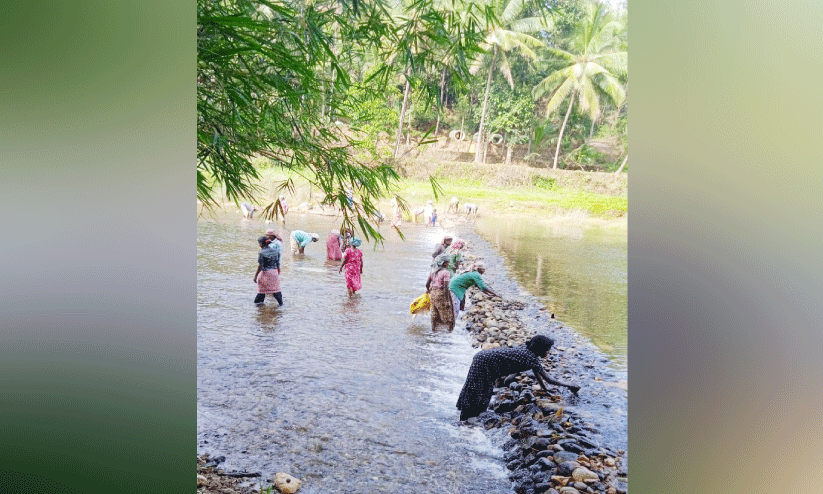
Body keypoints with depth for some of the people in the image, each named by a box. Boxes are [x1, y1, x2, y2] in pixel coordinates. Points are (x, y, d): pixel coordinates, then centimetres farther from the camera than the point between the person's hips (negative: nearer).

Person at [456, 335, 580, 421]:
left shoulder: (527, 349, 9)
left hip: (483, 356, 9)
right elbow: (549, 380, -13)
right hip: (485, 362, -9)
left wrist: (545, 390, 29)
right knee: (476, 393, 1)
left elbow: (536, 371, 23)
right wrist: (570, 386, -2)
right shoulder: (532, 359, -16)